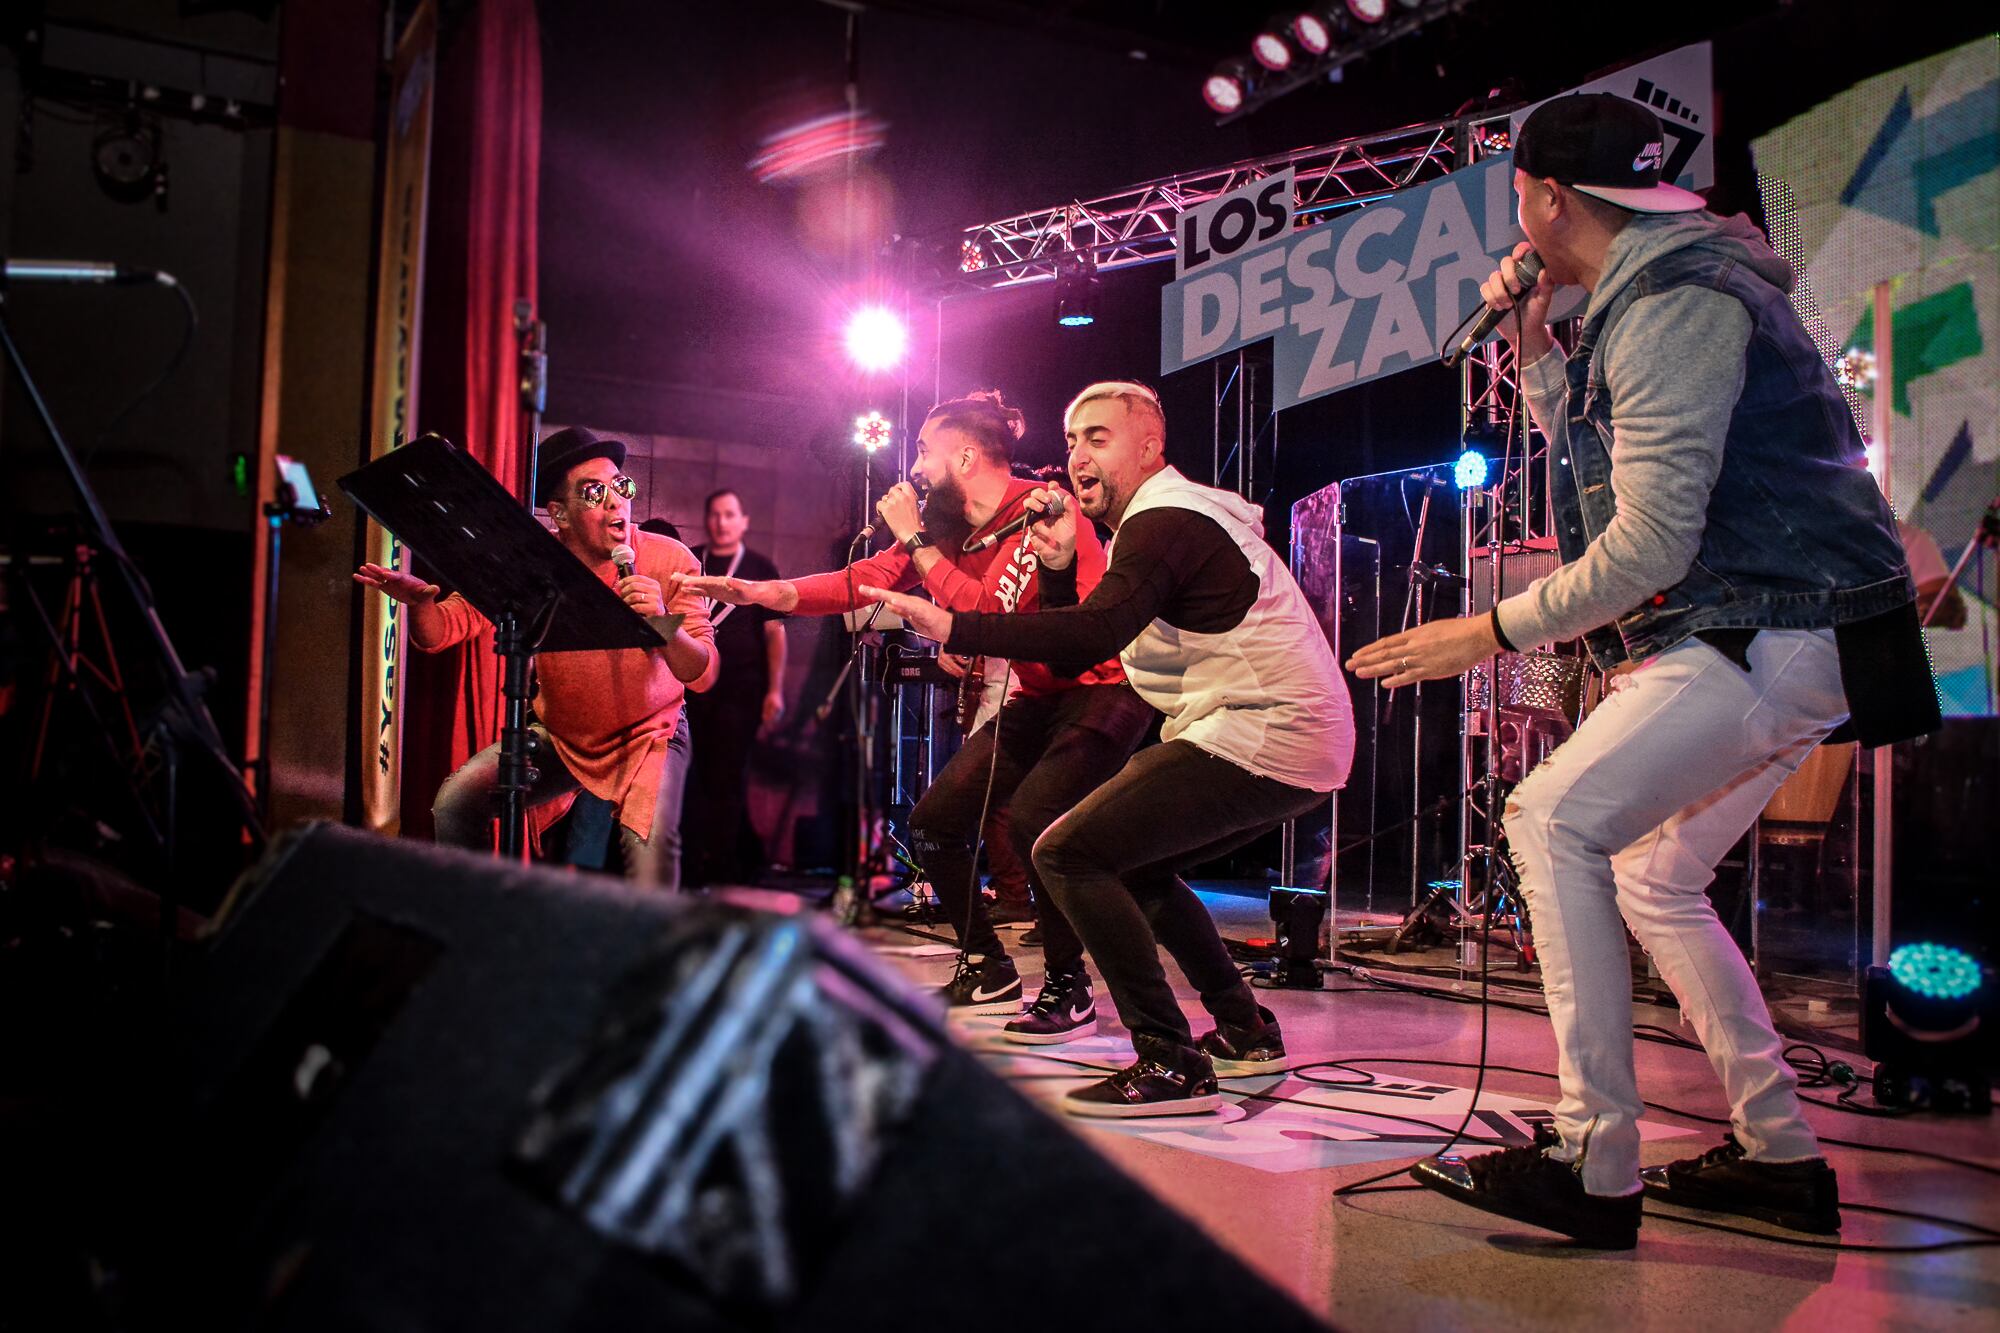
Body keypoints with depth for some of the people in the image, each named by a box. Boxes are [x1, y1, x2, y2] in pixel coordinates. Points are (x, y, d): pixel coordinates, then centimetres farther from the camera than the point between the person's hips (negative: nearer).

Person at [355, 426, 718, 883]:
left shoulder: (669, 561, -16)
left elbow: (703, 675, -21)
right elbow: (440, 631, -12)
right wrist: (419, 601, -35)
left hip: (647, 736, -3)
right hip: (559, 736, 3)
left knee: (648, 850, -28)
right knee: (456, 802, -12)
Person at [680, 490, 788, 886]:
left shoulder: (760, 568, 5)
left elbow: (774, 631, 2)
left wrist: (775, 690, -6)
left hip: (740, 689, -4)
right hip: (691, 686, 4)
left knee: (725, 782, -7)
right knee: (699, 779, 6)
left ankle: (714, 875, -3)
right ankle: (747, 859, 21)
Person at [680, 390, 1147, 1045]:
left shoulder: (1043, 509, -20)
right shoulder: (950, 527, 5)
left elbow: (989, 615, -29)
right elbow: (862, 581, -1)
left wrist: (915, 540, -23)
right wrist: (757, 591, -11)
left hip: (1101, 689, -9)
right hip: (1035, 698, 9)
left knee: (1032, 819, -28)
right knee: (935, 819, 3)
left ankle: (1069, 991, -10)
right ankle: (990, 973, 18)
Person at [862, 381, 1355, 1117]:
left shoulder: (1164, 522, -11)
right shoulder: (1174, 517, 21)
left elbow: (1094, 635, -28)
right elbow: (1079, 658, 17)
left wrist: (952, 627, -30)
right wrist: (1057, 567, 2)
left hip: (1263, 738, -11)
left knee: (1068, 854, -13)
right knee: (1134, 864, 25)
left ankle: (1171, 1064, -13)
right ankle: (1245, 1034, 28)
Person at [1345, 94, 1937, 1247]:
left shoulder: (1673, 300, -16)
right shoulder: (1658, 288, 18)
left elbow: (1649, 541, -23)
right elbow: (1604, 453, 29)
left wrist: (1493, 631, -16)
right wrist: (1535, 348, 16)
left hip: (1777, 636, -11)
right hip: (1771, 635, 11)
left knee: (1554, 820, -20)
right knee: (1651, 877, 15)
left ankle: (1597, 1169, -19)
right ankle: (1781, 1156, 21)